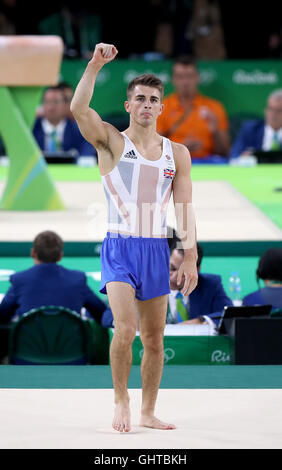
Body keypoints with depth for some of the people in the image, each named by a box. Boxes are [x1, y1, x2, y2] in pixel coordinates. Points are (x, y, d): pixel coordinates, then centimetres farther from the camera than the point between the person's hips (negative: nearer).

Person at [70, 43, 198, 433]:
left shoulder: (177, 153, 10)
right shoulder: (112, 142, 1)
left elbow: (184, 209, 8)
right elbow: (78, 109, -18)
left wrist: (190, 258, 1)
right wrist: (95, 66, -26)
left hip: (157, 250, 4)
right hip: (119, 247, -4)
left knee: (154, 340, 7)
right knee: (125, 329, -19)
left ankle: (148, 412, 17)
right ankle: (121, 401, -1)